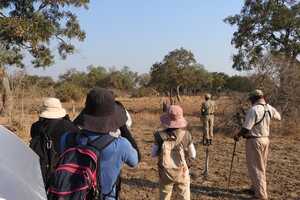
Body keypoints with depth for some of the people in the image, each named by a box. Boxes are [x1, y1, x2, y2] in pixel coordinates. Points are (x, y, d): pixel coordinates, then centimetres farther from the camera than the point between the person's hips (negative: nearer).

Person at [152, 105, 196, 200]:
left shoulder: (160, 135, -14)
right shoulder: (185, 135, -13)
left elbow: (153, 154, -3)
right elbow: (193, 155, -3)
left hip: (165, 174, 1)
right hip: (181, 173, 0)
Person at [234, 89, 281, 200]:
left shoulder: (254, 110, -21)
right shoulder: (269, 108, 2)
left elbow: (246, 128, -22)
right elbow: (278, 117, 23)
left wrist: (237, 135, -4)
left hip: (254, 141, -8)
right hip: (265, 139, 8)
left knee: (255, 167, 1)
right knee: (261, 166, 18)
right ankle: (255, 188, 31)